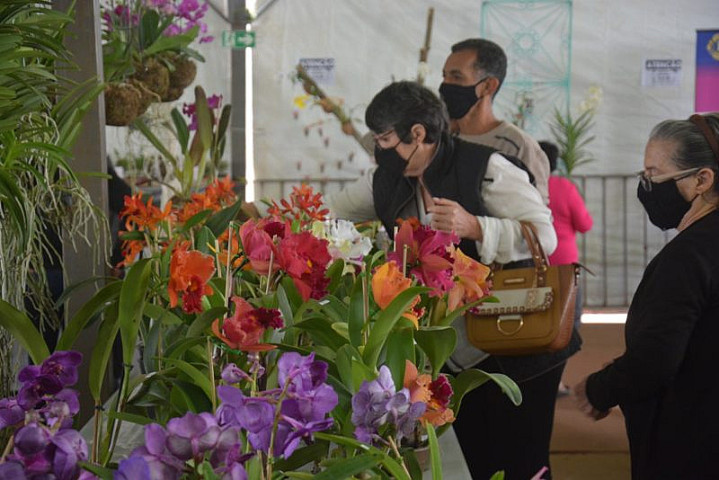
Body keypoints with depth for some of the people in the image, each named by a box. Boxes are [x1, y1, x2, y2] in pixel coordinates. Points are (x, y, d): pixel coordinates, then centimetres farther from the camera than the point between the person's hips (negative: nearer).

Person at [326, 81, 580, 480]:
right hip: (458, 358, 6)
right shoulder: (387, 183, 6)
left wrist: (473, 227, -27)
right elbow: (327, 211, 16)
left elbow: (544, 237, -17)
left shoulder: (484, 167, -14)